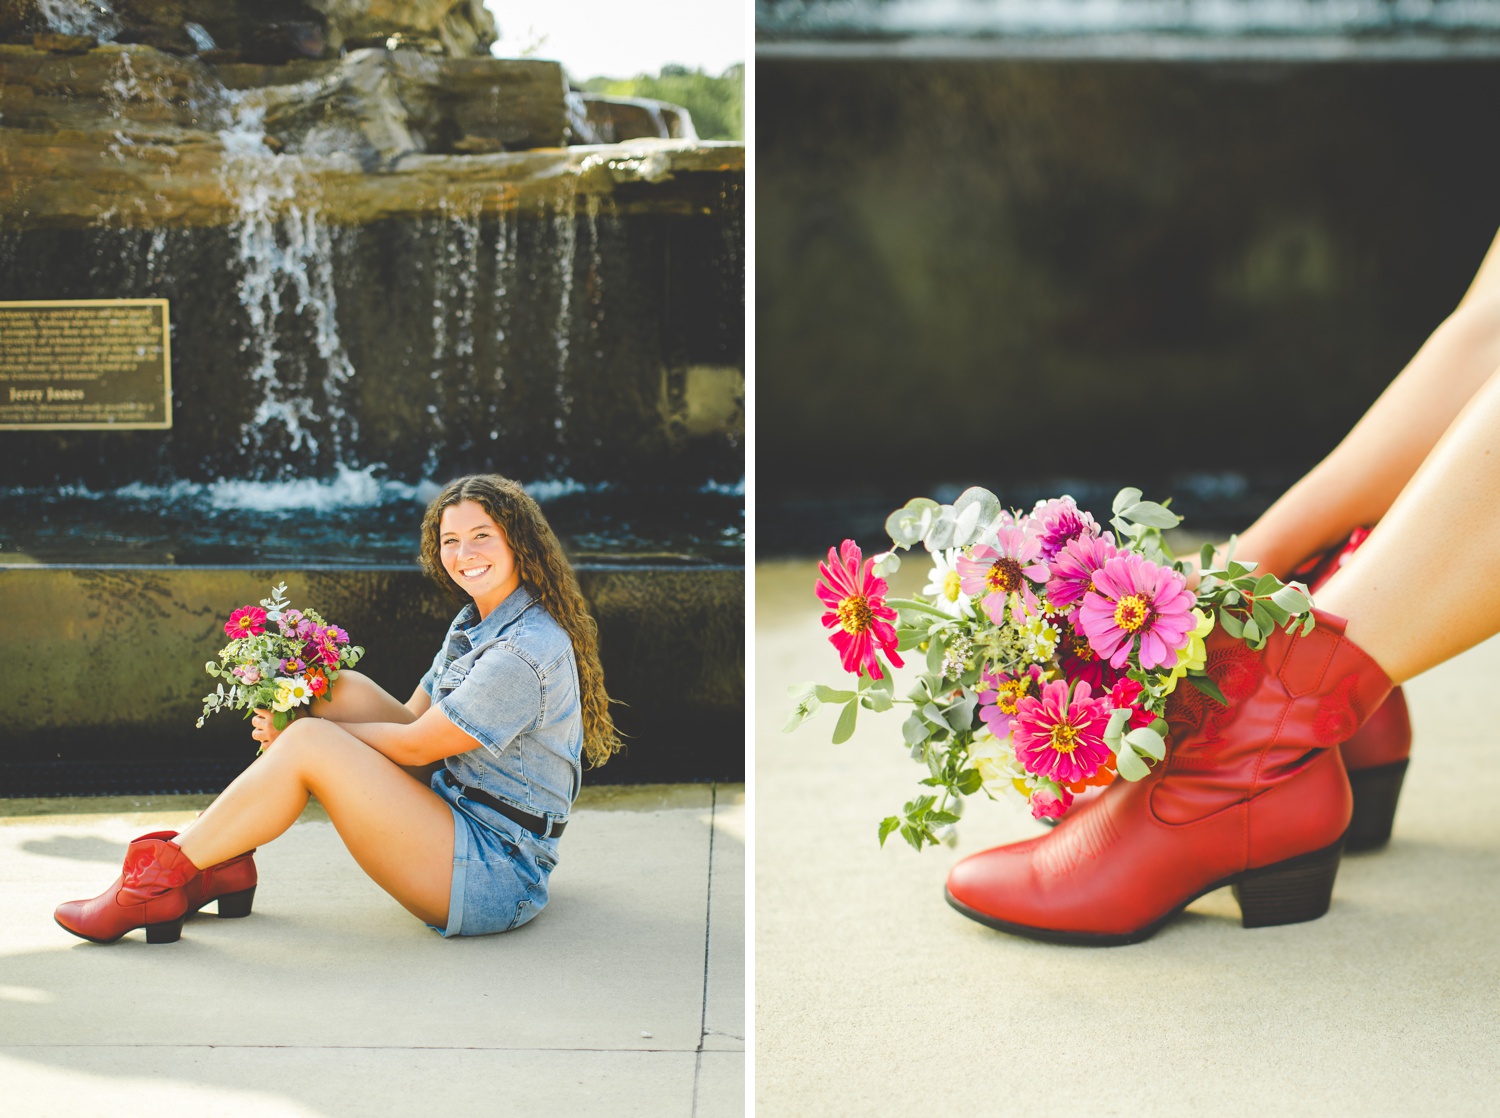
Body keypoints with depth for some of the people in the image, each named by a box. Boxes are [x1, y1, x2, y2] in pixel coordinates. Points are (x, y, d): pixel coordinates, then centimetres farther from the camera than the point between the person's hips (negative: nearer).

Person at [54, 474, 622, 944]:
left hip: (497, 874, -9)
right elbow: (414, 719, 11)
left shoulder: (528, 652, -20)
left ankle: (162, 878, -5)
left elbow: (414, 744, -15)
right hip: (459, 822, 9)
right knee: (347, 689, 2)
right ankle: (223, 858, 4)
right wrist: (296, 716, -2)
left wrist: (308, 731, -6)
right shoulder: (475, 623, 12)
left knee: (307, 746, -18)